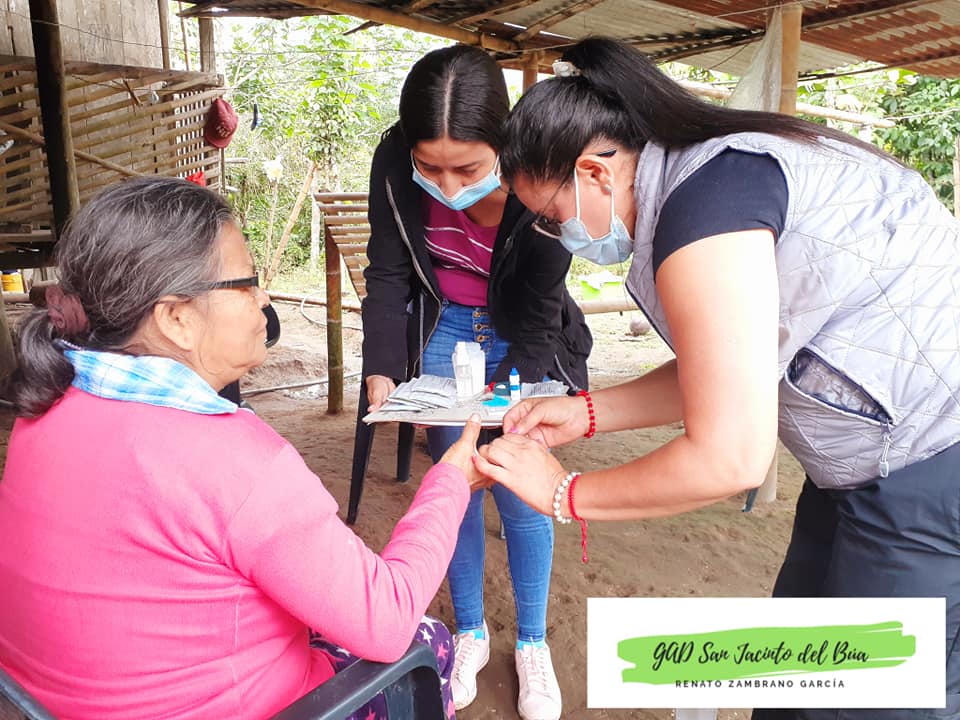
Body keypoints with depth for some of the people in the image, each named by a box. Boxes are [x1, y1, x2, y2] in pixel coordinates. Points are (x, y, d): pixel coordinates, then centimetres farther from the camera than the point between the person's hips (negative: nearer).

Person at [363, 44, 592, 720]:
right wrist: (382, 371, -21)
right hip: (442, 328, 2)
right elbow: (388, 275, -11)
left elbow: (539, 316, -21)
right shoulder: (395, 165, -23)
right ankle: (471, 631, 27)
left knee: (519, 489, 1)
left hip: (521, 339, -2)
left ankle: (533, 643, 24)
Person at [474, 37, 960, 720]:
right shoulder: (717, 170, 6)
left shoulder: (702, 201, -23)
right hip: (876, 473, 9)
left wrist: (563, 493, -10)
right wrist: (586, 412, 10)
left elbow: (728, 457, -23)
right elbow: (716, 374, 13)